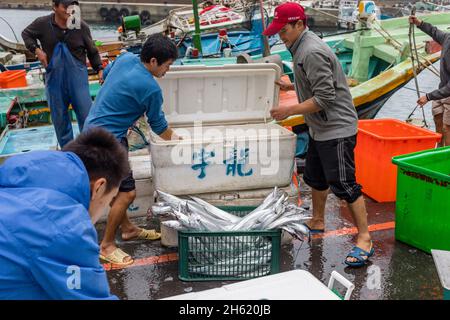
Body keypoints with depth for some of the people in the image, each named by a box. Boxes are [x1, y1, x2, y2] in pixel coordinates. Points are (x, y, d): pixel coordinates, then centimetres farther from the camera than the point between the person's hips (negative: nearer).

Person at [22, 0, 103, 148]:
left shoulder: (82, 27, -7)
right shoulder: (42, 23, -6)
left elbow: (92, 52, 5)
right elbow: (26, 34, 14)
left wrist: (99, 69, -5)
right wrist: (36, 49, -3)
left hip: (77, 76, -1)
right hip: (54, 76, 1)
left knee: (86, 113, -2)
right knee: (59, 116, 10)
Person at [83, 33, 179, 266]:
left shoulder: (125, 58, 1)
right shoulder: (150, 88, -21)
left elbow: (105, 75, 21)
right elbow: (158, 125, -6)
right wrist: (174, 139, 13)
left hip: (94, 127, 10)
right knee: (127, 193, -5)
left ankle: (127, 228, 35)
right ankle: (106, 246, 6)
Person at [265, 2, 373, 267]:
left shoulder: (312, 52, -21)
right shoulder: (302, 47, 11)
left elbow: (325, 98, -24)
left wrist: (290, 110, -19)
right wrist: (290, 86, 14)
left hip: (337, 128, -11)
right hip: (320, 129, 11)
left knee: (343, 184, -8)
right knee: (315, 178, 21)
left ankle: (365, 240, 2)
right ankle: (317, 222, 39)